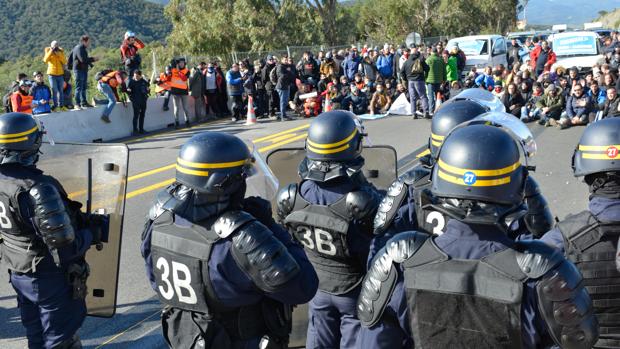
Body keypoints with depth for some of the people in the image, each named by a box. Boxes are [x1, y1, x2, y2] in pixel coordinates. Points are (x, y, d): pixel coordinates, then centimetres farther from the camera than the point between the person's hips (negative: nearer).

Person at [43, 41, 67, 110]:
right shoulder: (48, 52, 5)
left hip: (60, 74, 2)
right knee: (54, 90, -8)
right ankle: (55, 105, -4)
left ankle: (61, 105, 11)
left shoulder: (61, 52, 8)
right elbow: (45, 60, -12)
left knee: (60, 90, 5)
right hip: (52, 74, -2)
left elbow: (65, 61, -5)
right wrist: (51, 51, -14)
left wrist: (59, 54, -12)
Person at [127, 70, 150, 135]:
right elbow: (129, 90, 1)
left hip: (143, 100, 4)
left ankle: (141, 129, 19)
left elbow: (147, 90, 18)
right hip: (135, 101, -4)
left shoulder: (144, 81, 6)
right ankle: (135, 130, -5)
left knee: (142, 115, 10)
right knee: (136, 115, -9)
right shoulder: (132, 82, -2)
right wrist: (128, 90, -21)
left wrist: (148, 90, -4)